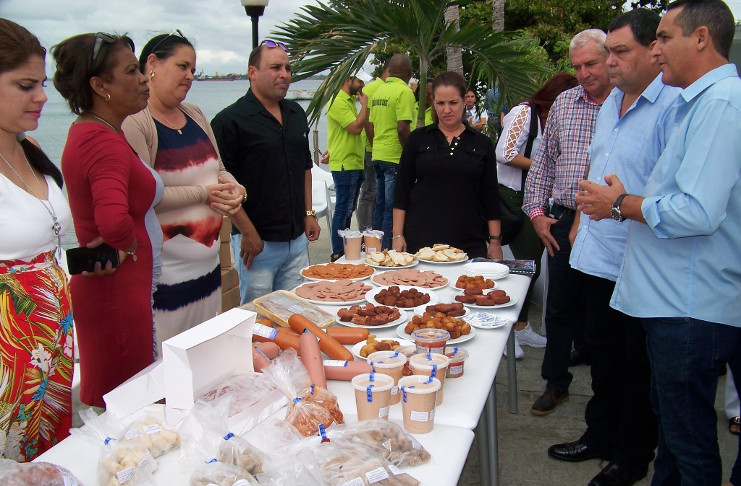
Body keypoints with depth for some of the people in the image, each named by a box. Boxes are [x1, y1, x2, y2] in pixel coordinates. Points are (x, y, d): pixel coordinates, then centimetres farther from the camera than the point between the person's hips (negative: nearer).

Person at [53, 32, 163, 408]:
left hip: (117, 288, 10)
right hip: (116, 292, -10)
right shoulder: (103, 142, -22)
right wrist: (126, 247, -19)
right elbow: (114, 221, -39)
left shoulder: (90, 131, 9)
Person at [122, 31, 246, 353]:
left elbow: (220, 170, 17)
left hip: (208, 264, 8)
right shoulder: (133, 123, -14)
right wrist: (204, 193, -16)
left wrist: (234, 191, -5)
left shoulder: (195, 115, 11)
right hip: (164, 275, -8)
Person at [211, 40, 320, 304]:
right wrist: (247, 232, -15)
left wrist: (309, 213, 12)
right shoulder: (230, 120, -11)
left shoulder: (296, 114, 11)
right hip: (257, 242, -6)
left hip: (297, 238, 6)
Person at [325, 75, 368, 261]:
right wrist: (364, 104, -12)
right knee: (343, 210, -7)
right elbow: (356, 128, -22)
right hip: (344, 165, -10)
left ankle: (346, 248, 23)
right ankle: (337, 254, -1)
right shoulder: (338, 101, -14)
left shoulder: (350, 100, 18)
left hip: (355, 163, 10)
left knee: (349, 209, 14)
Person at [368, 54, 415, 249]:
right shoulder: (404, 91, -11)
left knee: (380, 206, 15)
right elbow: (402, 129, -19)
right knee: (393, 208, -2)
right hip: (396, 157, -8)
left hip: (377, 156, 8)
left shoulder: (378, 91, 12)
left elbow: (370, 128, 15)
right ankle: (387, 250, 1)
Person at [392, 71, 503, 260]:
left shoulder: (482, 143, 7)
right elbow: (402, 190, 5)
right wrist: (398, 235, -2)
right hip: (420, 241, 0)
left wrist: (495, 242, 4)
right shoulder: (418, 139, 6)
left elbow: (491, 197, 9)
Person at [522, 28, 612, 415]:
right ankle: (556, 383, 27)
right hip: (565, 221, 4)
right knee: (560, 307, 11)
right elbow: (543, 161, 13)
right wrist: (537, 212, 6)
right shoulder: (564, 103, 9)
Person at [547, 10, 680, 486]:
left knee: (638, 363, 9)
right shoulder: (612, 101, 11)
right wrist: (581, 222, 20)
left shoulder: (674, 105, -17)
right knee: (603, 351, 21)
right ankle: (601, 434, 39)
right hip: (598, 253, 8)